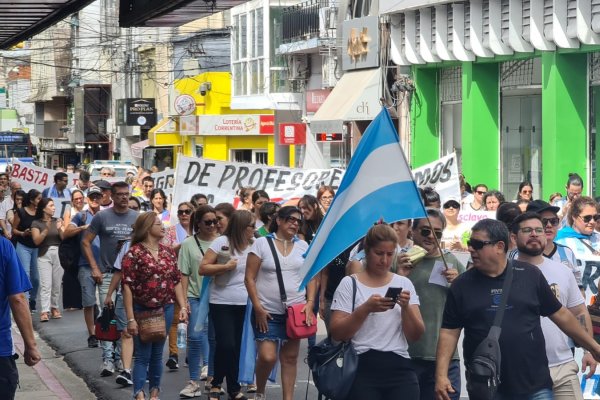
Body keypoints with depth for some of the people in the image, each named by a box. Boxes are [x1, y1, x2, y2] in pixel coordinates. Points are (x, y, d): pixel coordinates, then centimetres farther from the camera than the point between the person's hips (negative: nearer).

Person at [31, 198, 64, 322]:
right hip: (44, 255, -3)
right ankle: (45, 311, -16)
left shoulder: (57, 221, 9)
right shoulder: (36, 223, 0)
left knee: (57, 283, 4)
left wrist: (59, 229, -14)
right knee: (46, 284, -11)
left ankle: (54, 307, 17)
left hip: (58, 253, 3)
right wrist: (46, 230, -19)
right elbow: (36, 241, -8)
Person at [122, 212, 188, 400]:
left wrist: (183, 307, 2)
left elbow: (177, 281, 11)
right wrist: (130, 319, -16)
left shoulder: (168, 252, 8)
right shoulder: (134, 253, -10)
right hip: (142, 310, -5)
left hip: (165, 309, 5)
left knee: (157, 353, 13)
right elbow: (127, 287, -12)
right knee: (143, 355, -4)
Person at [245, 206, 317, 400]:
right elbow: (249, 278, -3)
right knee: (267, 357, -11)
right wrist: (258, 308, -9)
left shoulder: (303, 246, 8)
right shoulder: (262, 243, -2)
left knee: (290, 357, 5)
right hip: (268, 312, -3)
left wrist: (310, 303, -3)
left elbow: (311, 278, 11)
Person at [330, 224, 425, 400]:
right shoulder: (350, 284, 2)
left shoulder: (404, 283, 11)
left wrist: (406, 307, -10)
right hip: (362, 370, -2)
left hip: (400, 369, 2)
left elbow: (415, 335, 6)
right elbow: (337, 333, -6)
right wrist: (366, 308, -16)